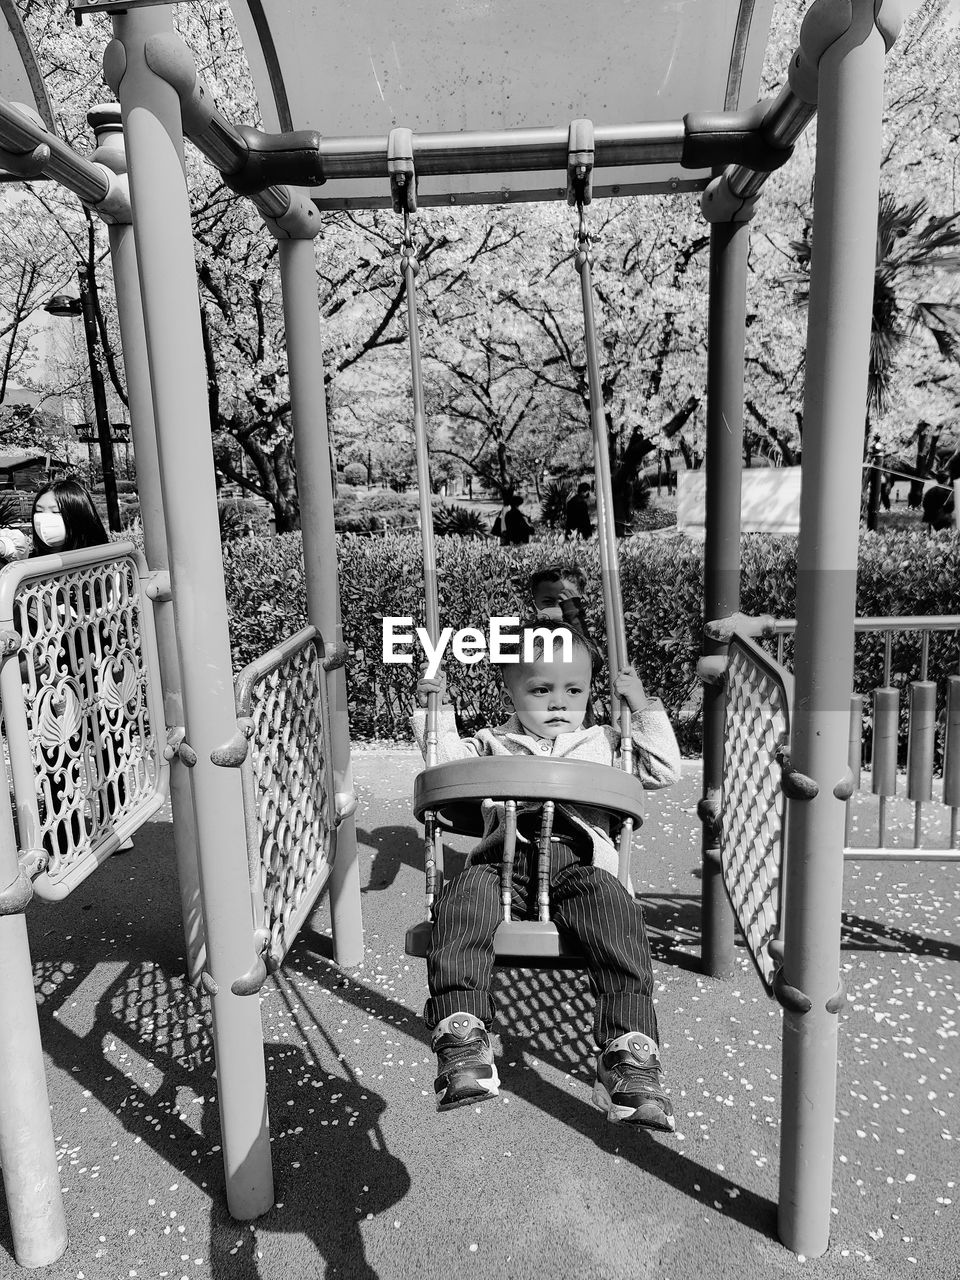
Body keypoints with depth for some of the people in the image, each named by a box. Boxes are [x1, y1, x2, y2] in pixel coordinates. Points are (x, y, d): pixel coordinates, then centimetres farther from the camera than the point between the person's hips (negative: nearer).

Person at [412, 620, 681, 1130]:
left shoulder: (602, 742, 30)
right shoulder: (492, 744, 31)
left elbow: (663, 771, 25)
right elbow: (447, 761, 22)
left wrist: (644, 708, 20)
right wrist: (435, 710, 18)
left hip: (578, 861, 0)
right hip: (504, 859, 1)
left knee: (614, 907, -34)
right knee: (463, 897, -33)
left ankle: (630, 1055, -37)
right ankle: (461, 1039, -36)